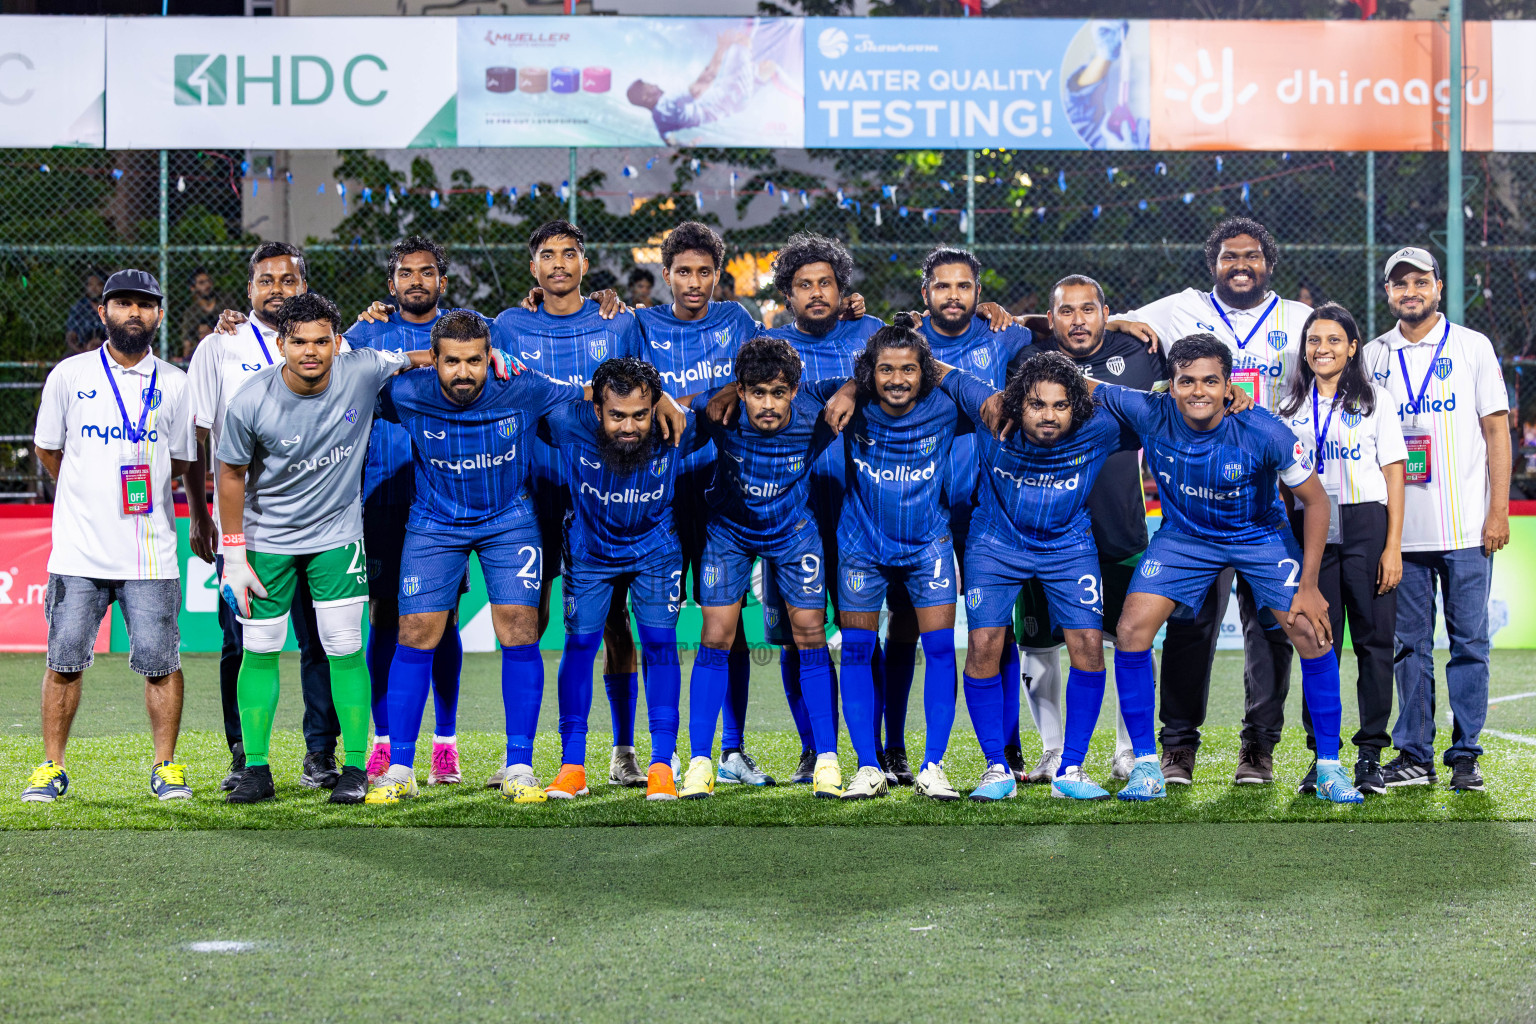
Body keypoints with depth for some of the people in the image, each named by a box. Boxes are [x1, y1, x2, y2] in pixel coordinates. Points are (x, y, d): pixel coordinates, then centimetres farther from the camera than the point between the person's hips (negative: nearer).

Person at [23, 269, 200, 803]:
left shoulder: (175, 384, 6)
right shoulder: (69, 375, 4)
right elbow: (48, 449, 14)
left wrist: (136, 483, 7)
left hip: (151, 553, 0)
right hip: (78, 550, 0)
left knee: (160, 660, -2)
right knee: (65, 659, 0)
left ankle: (166, 766, 9)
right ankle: (52, 767, 9)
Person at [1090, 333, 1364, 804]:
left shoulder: (1263, 432, -29)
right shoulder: (1150, 414, -25)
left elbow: (1315, 500, -17)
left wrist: (1308, 586, -18)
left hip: (1260, 535, -2)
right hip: (1183, 534, 2)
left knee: (1312, 634, -13)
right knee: (1131, 631, -13)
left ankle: (1329, 766, 4)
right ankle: (1146, 766, 1)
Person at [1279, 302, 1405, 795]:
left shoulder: (1375, 398, 6)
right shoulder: (1292, 407, 13)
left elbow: (1394, 474, 2)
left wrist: (1393, 545, -7)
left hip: (1366, 527, -2)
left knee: (1373, 639, -3)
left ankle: (1370, 754, 2)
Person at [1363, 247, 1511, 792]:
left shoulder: (1472, 347, 4)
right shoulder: (1373, 356, 10)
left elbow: (1496, 431, 1)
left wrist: (1498, 511, -6)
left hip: (1466, 528, -2)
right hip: (1401, 529, 2)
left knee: (1469, 641, -1)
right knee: (1410, 644, 5)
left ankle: (1465, 757, 5)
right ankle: (1413, 756, 11)